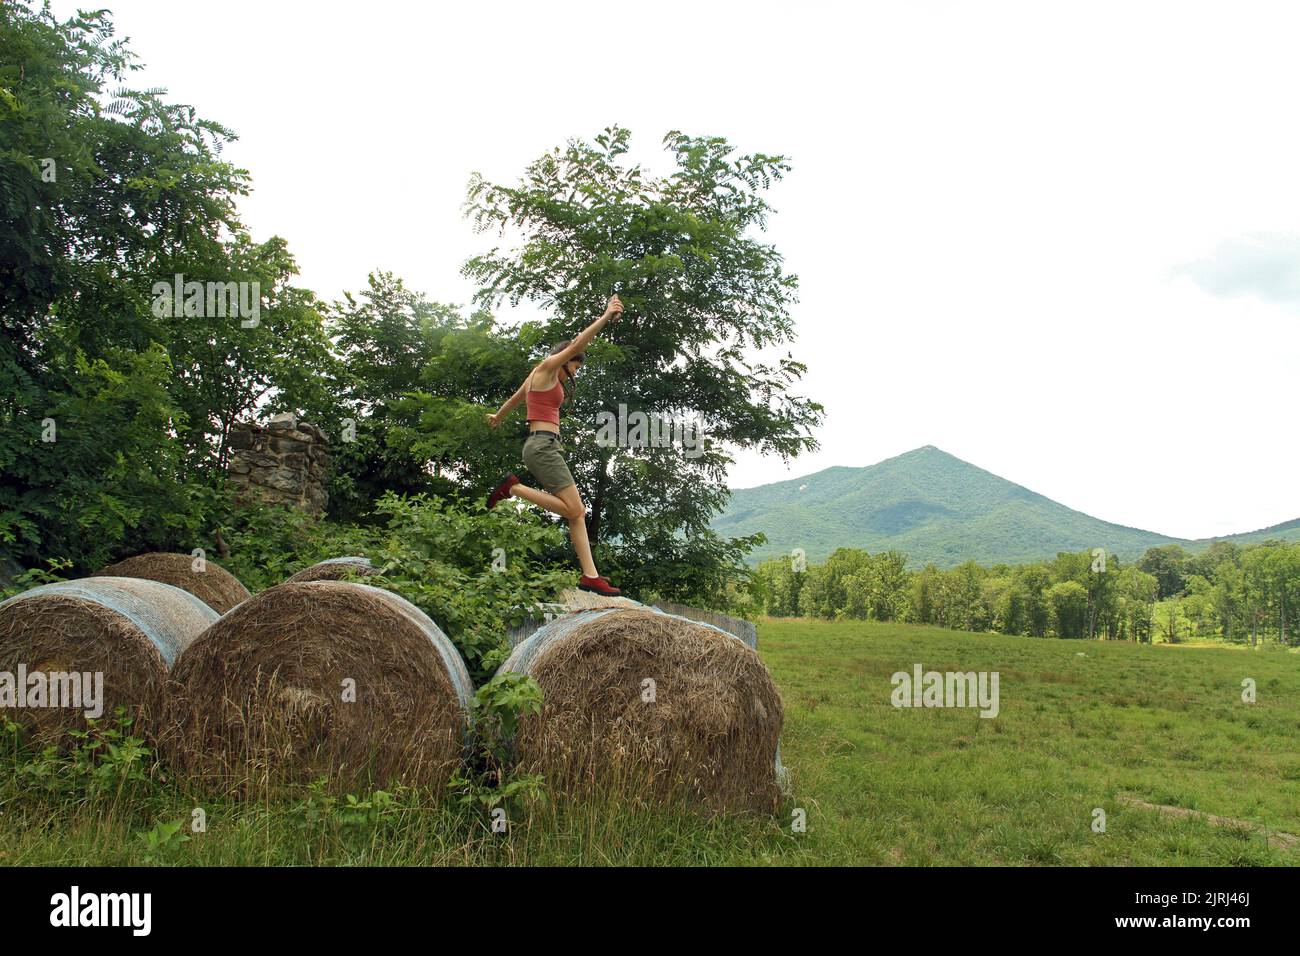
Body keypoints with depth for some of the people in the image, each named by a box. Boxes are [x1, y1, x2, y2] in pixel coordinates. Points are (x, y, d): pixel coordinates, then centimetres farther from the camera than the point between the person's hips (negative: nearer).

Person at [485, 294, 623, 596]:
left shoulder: (542, 377, 25)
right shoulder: (547, 367, -1)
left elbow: (514, 398, 42)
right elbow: (576, 345, -16)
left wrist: (498, 418, 61)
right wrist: (605, 317, -22)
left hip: (544, 448, 10)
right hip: (543, 444, -10)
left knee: (578, 512, 1)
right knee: (573, 509, -16)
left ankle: (590, 575, -5)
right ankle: (514, 488, -8)